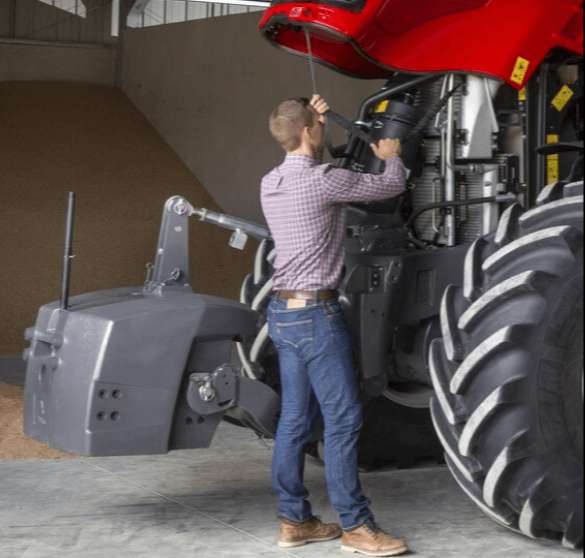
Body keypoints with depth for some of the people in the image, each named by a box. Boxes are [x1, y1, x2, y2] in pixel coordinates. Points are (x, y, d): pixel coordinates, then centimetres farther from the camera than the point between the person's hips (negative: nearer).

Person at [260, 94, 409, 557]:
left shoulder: (271, 184, 8)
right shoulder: (322, 179, -16)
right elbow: (391, 186, -4)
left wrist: (311, 118, 27)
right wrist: (392, 157, 18)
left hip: (284, 311, 9)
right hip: (316, 313, -9)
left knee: (295, 418, 10)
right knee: (343, 418, -4)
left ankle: (294, 520, 15)